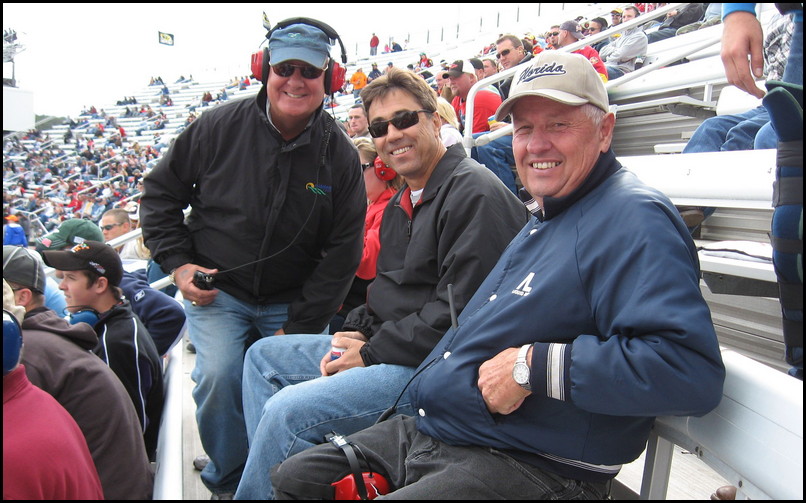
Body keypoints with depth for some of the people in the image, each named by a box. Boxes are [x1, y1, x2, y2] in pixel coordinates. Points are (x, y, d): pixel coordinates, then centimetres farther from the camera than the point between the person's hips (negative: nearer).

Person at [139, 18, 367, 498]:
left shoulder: (341, 155, -8)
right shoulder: (219, 127, -9)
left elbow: (342, 252, -5)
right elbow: (160, 193, 5)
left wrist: (298, 327, -8)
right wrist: (178, 262, -5)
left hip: (294, 300, 1)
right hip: (216, 288, 0)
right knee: (220, 375, -20)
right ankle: (227, 482, 8)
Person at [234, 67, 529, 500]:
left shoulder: (475, 194, -17)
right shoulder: (402, 201, 15)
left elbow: (458, 312, -24)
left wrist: (372, 352, -15)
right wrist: (355, 335, 1)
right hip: (381, 348, 11)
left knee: (286, 411, -23)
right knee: (263, 356, 15)